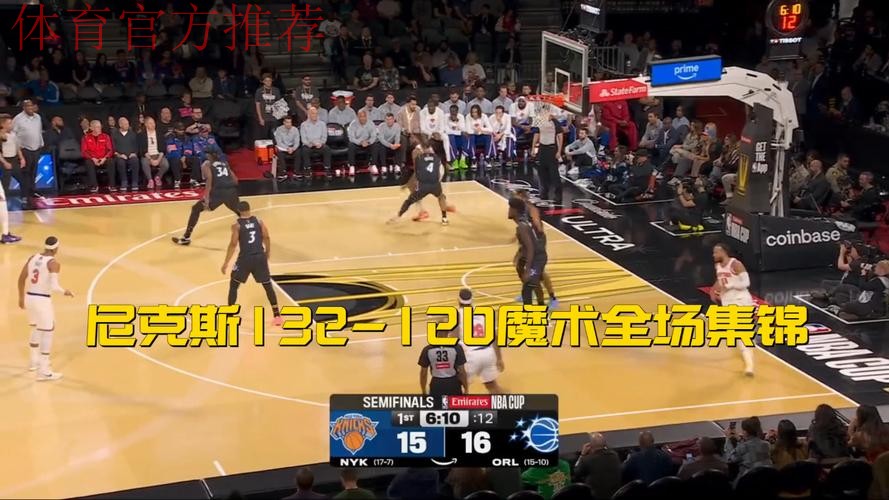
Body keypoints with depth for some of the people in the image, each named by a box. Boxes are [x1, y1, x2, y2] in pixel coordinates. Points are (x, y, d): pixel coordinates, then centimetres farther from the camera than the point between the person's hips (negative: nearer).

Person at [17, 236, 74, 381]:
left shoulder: (33, 258, 6)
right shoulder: (53, 263, -15)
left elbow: (21, 279, 9)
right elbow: (54, 287, -23)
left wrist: (21, 297, 21)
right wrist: (65, 292, -3)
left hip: (29, 298, 7)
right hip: (43, 300, -7)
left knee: (36, 330, 27)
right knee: (47, 334, 2)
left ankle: (35, 361, 43)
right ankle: (44, 371, 2)